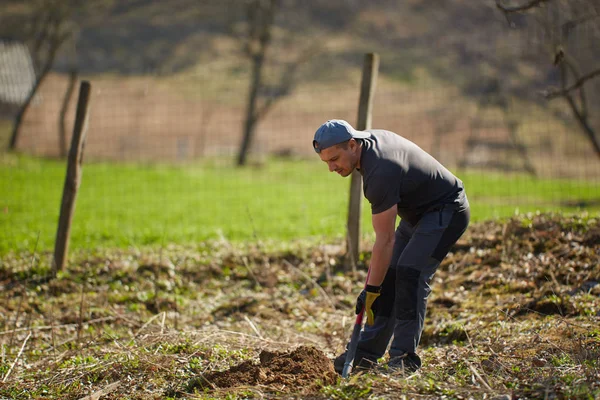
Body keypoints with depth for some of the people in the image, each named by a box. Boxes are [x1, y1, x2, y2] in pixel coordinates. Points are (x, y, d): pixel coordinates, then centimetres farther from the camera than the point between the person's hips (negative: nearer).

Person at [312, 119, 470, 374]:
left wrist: (371, 290, -26)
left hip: (447, 210, -10)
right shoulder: (369, 138, -6)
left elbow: (385, 241, -30)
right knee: (389, 275, 4)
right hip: (418, 211, 10)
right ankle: (367, 352, 6)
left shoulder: (380, 173, -34)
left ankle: (404, 357, -20)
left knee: (411, 272, -23)